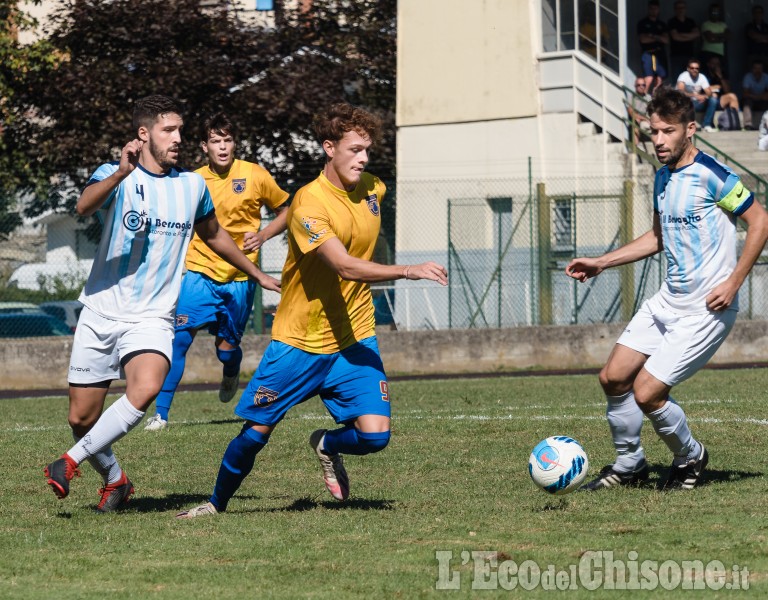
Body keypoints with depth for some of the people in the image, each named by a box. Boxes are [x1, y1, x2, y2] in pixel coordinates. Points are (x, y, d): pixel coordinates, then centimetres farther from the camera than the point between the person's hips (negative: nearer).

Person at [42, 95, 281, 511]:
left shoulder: (192, 185, 7)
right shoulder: (115, 176, -5)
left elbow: (214, 236, 26)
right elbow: (84, 206, -29)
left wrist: (258, 275, 33)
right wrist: (122, 173, -45)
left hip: (152, 318, 1)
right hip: (100, 313, -1)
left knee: (145, 388, -29)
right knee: (81, 417, 3)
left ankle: (71, 462, -17)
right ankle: (114, 479, 32)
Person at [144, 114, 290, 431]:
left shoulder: (255, 176, -3)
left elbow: (285, 211, 9)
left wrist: (262, 236, -8)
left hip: (240, 277, 0)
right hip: (200, 272, 0)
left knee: (227, 347, 5)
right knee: (180, 337, -14)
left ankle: (230, 375, 43)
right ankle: (161, 412, -7)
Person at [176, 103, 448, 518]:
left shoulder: (372, 189, 2)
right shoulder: (309, 203, -20)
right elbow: (346, 266, -32)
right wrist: (409, 271, -41)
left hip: (354, 340, 4)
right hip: (299, 340, -4)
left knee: (374, 435, -11)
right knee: (256, 431, 3)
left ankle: (327, 446, 22)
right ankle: (217, 503, 27)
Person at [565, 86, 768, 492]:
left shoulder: (710, 175, -16)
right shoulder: (663, 177, 10)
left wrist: (733, 283, -17)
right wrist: (601, 263, 19)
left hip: (706, 310, -9)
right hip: (667, 301, 9)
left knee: (646, 394, -11)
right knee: (613, 378, 6)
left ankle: (690, 459, 16)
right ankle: (628, 466, 24)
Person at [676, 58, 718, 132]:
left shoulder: (702, 77, -4)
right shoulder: (683, 76, -17)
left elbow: (709, 92, -11)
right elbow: (680, 91, -33)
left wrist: (705, 96, -36)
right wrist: (695, 95, -45)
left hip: (697, 103, 4)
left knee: (713, 100, -19)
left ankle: (707, 125, -11)